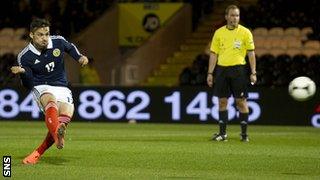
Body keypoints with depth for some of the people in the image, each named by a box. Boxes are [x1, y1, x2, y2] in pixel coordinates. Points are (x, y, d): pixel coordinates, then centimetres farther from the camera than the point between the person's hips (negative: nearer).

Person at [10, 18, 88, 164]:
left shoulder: (58, 42, -3)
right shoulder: (24, 57, -9)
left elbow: (70, 48, 22)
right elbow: (29, 85, -9)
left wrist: (80, 57, 3)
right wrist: (23, 73, -29)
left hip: (61, 87, 3)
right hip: (41, 88, -3)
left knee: (64, 120, -21)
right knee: (51, 100, -39)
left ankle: (37, 154, -7)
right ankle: (58, 135, -66)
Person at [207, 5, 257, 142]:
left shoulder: (245, 32, 0)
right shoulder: (219, 33, 7)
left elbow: (251, 53, 0)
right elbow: (214, 54, 10)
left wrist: (253, 73, -7)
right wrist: (210, 73, 4)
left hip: (238, 69, -3)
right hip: (221, 69, 3)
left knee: (241, 101, -2)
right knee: (222, 101, 4)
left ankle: (244, 133, 5)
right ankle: (222, 133, 11)